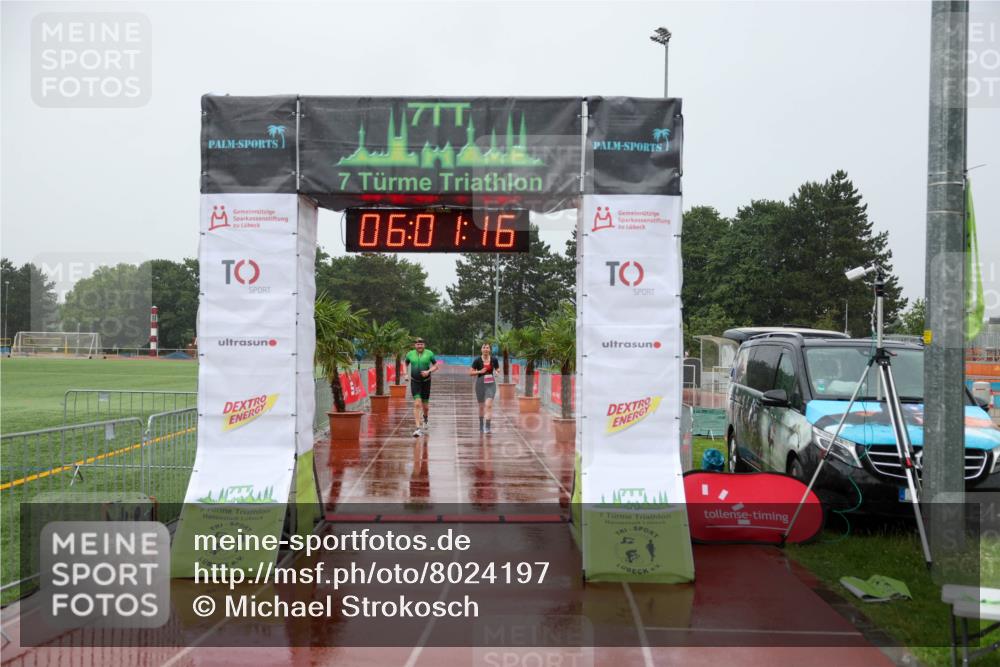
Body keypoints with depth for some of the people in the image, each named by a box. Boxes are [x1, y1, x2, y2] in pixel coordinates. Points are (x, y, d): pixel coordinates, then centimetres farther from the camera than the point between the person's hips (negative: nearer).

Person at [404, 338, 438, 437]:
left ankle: (425, 419, 47)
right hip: (415, 382, 0)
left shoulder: (429, 353, -7)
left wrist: (428, 371, -19)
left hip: (426, 382, 0)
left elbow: (436, 366, -1)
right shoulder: (410, 354, -2)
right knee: (417, 404, -15)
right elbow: (405, 364, 15)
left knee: (425, 405, 11)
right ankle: (418, 428, -16)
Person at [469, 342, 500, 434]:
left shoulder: (494, 359, 0)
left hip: (490, 384, 0)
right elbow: (470, 372, -2)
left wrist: (496, 373, -6)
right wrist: (480, 371, -17)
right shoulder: (478, 360, -5)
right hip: (480, 384, 0)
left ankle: (487, 427, -17)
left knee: (489, 405, -16)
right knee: (481, 406, 12)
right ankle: (481, 426, 29)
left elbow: (497, 369, 16)